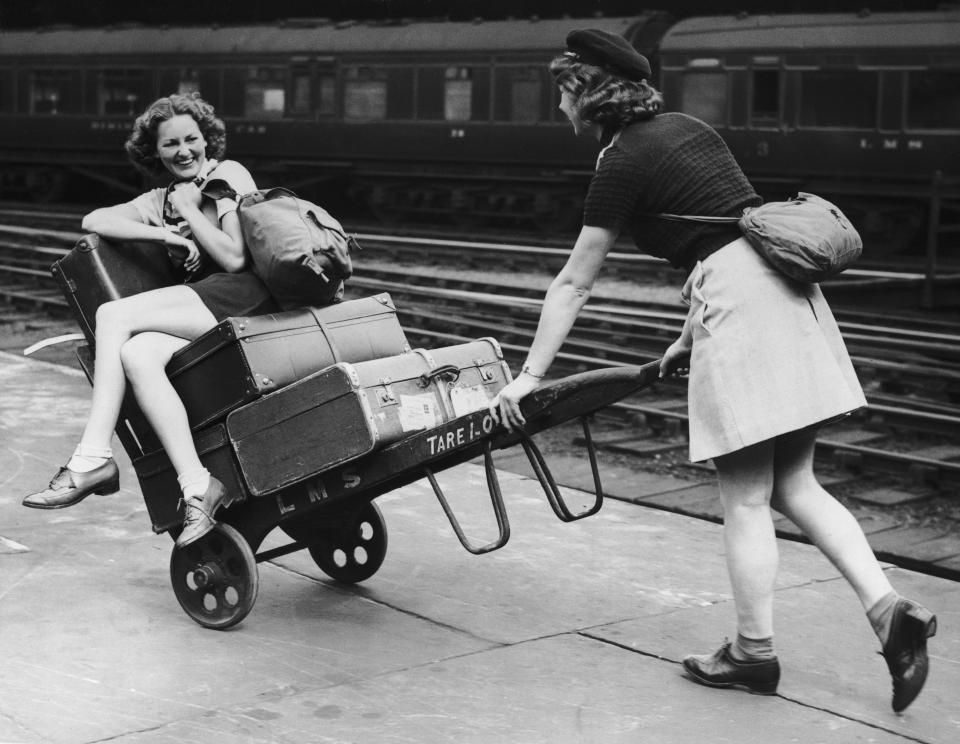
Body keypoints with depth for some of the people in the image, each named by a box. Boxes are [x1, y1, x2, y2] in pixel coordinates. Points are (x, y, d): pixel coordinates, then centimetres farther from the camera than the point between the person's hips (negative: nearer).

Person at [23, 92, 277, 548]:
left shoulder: (228, 175, 5)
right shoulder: (159, 201, 25)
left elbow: (234, 258, -6)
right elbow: (93, 221, 10)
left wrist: (189, 212, 0)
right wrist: (166, 235, -2)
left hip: (245, 295, -6)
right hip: (205, 309, 6)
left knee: (113, 316, -19)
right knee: (136, 353, -26)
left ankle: (92, 460, -21)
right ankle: (196, 487, -32)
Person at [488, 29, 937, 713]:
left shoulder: (623, 164, -4)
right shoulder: (686, 129, 18)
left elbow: (573, 284, 0)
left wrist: (530, 376, 7)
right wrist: (688, 339, 28)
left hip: (739, 299, -8)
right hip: (785, 284, 8)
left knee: (746, 499, 2)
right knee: (794, 484, 12)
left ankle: (755, 653, 13)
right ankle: (888, 607, 0)